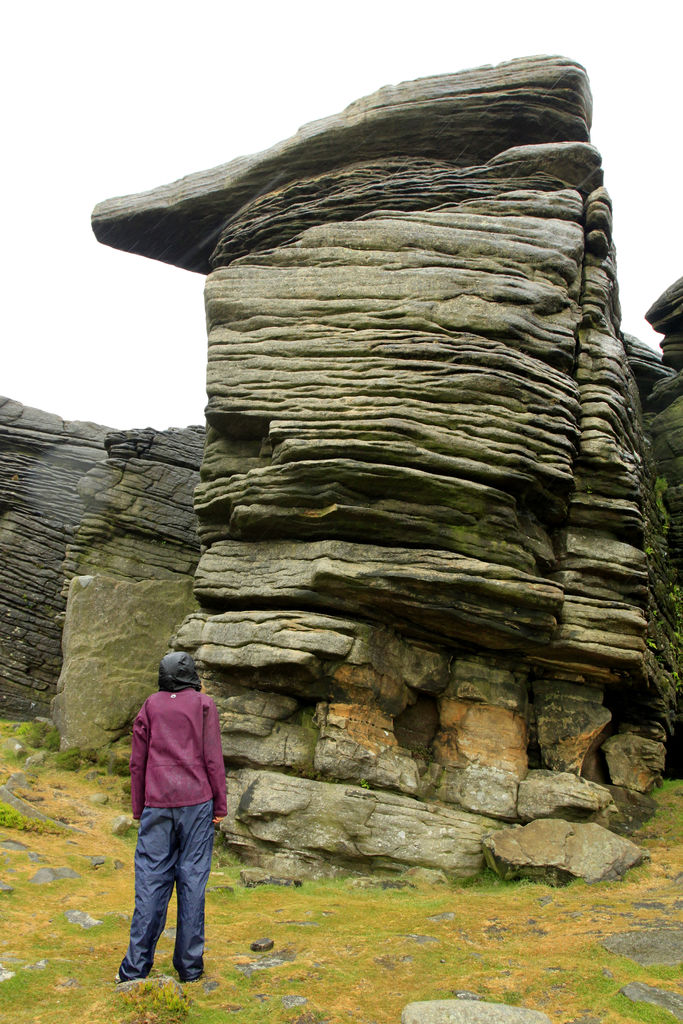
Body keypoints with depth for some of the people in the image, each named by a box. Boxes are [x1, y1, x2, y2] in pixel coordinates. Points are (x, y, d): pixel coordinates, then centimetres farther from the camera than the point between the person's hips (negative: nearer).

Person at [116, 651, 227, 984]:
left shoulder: (150, 706, 9)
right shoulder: (203, 704, 3)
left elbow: (137, 762, 9)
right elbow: (213, 758, -1)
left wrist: (138, 808, 16)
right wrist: (220, 804, 4)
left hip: (157, 804, 2)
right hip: (196, 801, -1)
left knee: (151, 882, 5)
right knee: (192, 880, 3)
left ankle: (136, 966, 6)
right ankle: (189, 965, 8)